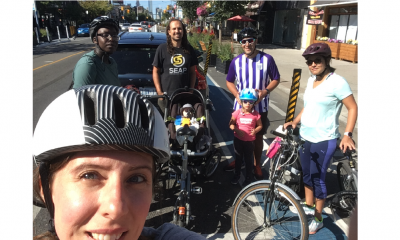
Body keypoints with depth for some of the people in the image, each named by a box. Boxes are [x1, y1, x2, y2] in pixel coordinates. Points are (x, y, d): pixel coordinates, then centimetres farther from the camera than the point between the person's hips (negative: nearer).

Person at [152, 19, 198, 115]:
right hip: (166, 96, -2)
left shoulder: (189, 49, 8)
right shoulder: (162, 49, 0)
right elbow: (155, 72, 1)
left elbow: (192, 72, 12)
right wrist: (159, 92, -6)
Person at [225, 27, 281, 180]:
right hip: (240, 105, 2)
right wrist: (237, 95, -11)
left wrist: (265, 91, -18)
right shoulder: (236, 61, -3)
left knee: (258, 136, 11)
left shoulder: (267, 59, -8)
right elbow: (229, 81, 7)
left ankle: (257, 164, 31)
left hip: (260, 106, -2)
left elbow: (276, 79, 0)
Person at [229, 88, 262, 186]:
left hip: (250, 140, -1)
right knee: (238, 157, 18)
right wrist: (236, 129, -25)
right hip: (238, 139, 1)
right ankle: (237, 175, 37)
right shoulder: (237, 113, -12)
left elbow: (260, 125, -1)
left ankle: (248, 177, 32)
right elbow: (231, 124, -6)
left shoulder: (256, 114, -12)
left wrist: (255, 130, -21)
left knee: (248, 159, 14)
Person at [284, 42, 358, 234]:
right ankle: (309, 206, 41)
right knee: (306, 173, 19)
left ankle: (318, 218, 24)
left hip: (324, 140, -7)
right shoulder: (311, 80, 6)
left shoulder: (337, 81, -15)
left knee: (318, 178, 5)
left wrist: (347, 135, -18)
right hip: (305, 136, 7)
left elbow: (353, 108, -11)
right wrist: (294, 122, 5)